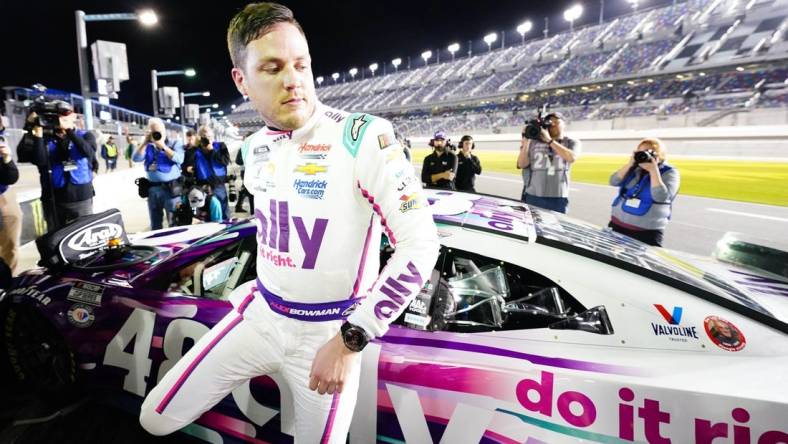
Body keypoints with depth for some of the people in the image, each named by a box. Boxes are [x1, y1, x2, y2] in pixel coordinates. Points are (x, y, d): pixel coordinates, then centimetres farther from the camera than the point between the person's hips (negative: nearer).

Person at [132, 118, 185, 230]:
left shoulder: (174, 143, 2)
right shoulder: (147, 147, 11)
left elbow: (179, 159, -15)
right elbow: (136, 158, -1)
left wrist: (163, 146, -15)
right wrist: (145, 142, -5)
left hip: (171, 188, -4)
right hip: (153, 189, 5)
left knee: (174, 223, -4)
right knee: (155, 224, 15)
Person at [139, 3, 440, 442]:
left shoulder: (364, 137, -20)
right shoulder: (254, 149, 3)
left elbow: (421, 244, -23)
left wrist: (350, 340, -23)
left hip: (329, 332, -5)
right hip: (260, 316, 6)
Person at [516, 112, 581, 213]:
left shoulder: (572, 142, 7)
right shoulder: (534, 142, 5)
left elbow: (571, 158, -15)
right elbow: (521, 165, 0)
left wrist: (550, 141, -14)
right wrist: (525, 142, -8)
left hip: (558, 199, 0)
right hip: (533, 197, 0)